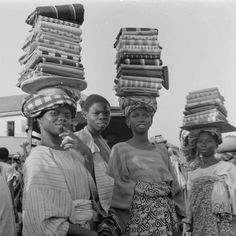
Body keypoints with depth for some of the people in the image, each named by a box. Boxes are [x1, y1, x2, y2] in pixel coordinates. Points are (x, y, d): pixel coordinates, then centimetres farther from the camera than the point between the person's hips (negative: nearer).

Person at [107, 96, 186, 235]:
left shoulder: (162, 150, 12)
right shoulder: (120, 150, 1)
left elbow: (174, 187, 12)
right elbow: (117, 190, -4)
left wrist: (178, 219, 5)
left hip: (166, 220, 4)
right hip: (136, 219, -3)